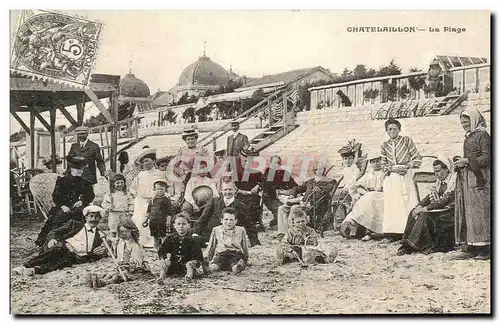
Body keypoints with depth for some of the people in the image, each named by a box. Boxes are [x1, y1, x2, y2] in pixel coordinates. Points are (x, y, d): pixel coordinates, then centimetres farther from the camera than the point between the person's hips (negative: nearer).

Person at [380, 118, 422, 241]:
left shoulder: (406, 140, 5)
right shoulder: (384, 145, 13)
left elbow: (417, 158, 2)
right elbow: (383, 165, 12)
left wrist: (407, 166, -10)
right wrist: (392, 168, -7)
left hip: (406, 176, -2)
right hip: (391, 178, 3)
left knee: (407, 202, -7)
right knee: (392, 204, -1)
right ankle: (393, 232, 2)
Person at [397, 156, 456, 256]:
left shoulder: (454, 180, -12)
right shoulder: (440, 181, 15)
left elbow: (445, 200, -20)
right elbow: (430, 196, 14)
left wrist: (426, 208, -21)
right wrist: (420, 206, -5)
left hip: (450, 212, -8)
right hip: (439, 209, 8)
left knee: (425, 216, -29)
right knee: (414, 213, -12)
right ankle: (406, 244, -18)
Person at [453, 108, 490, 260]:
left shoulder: (483, 136, -7)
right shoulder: (468, 137, 18)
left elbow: (486, 158, -13)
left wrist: (467, 161, -14)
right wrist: (461, 162, 8)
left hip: (478, 178, -8)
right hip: (466, 179, 8)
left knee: (479, 211, -7)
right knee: (466, 211, 4)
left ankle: (484, 249, -3)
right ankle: (471, 248, 7)